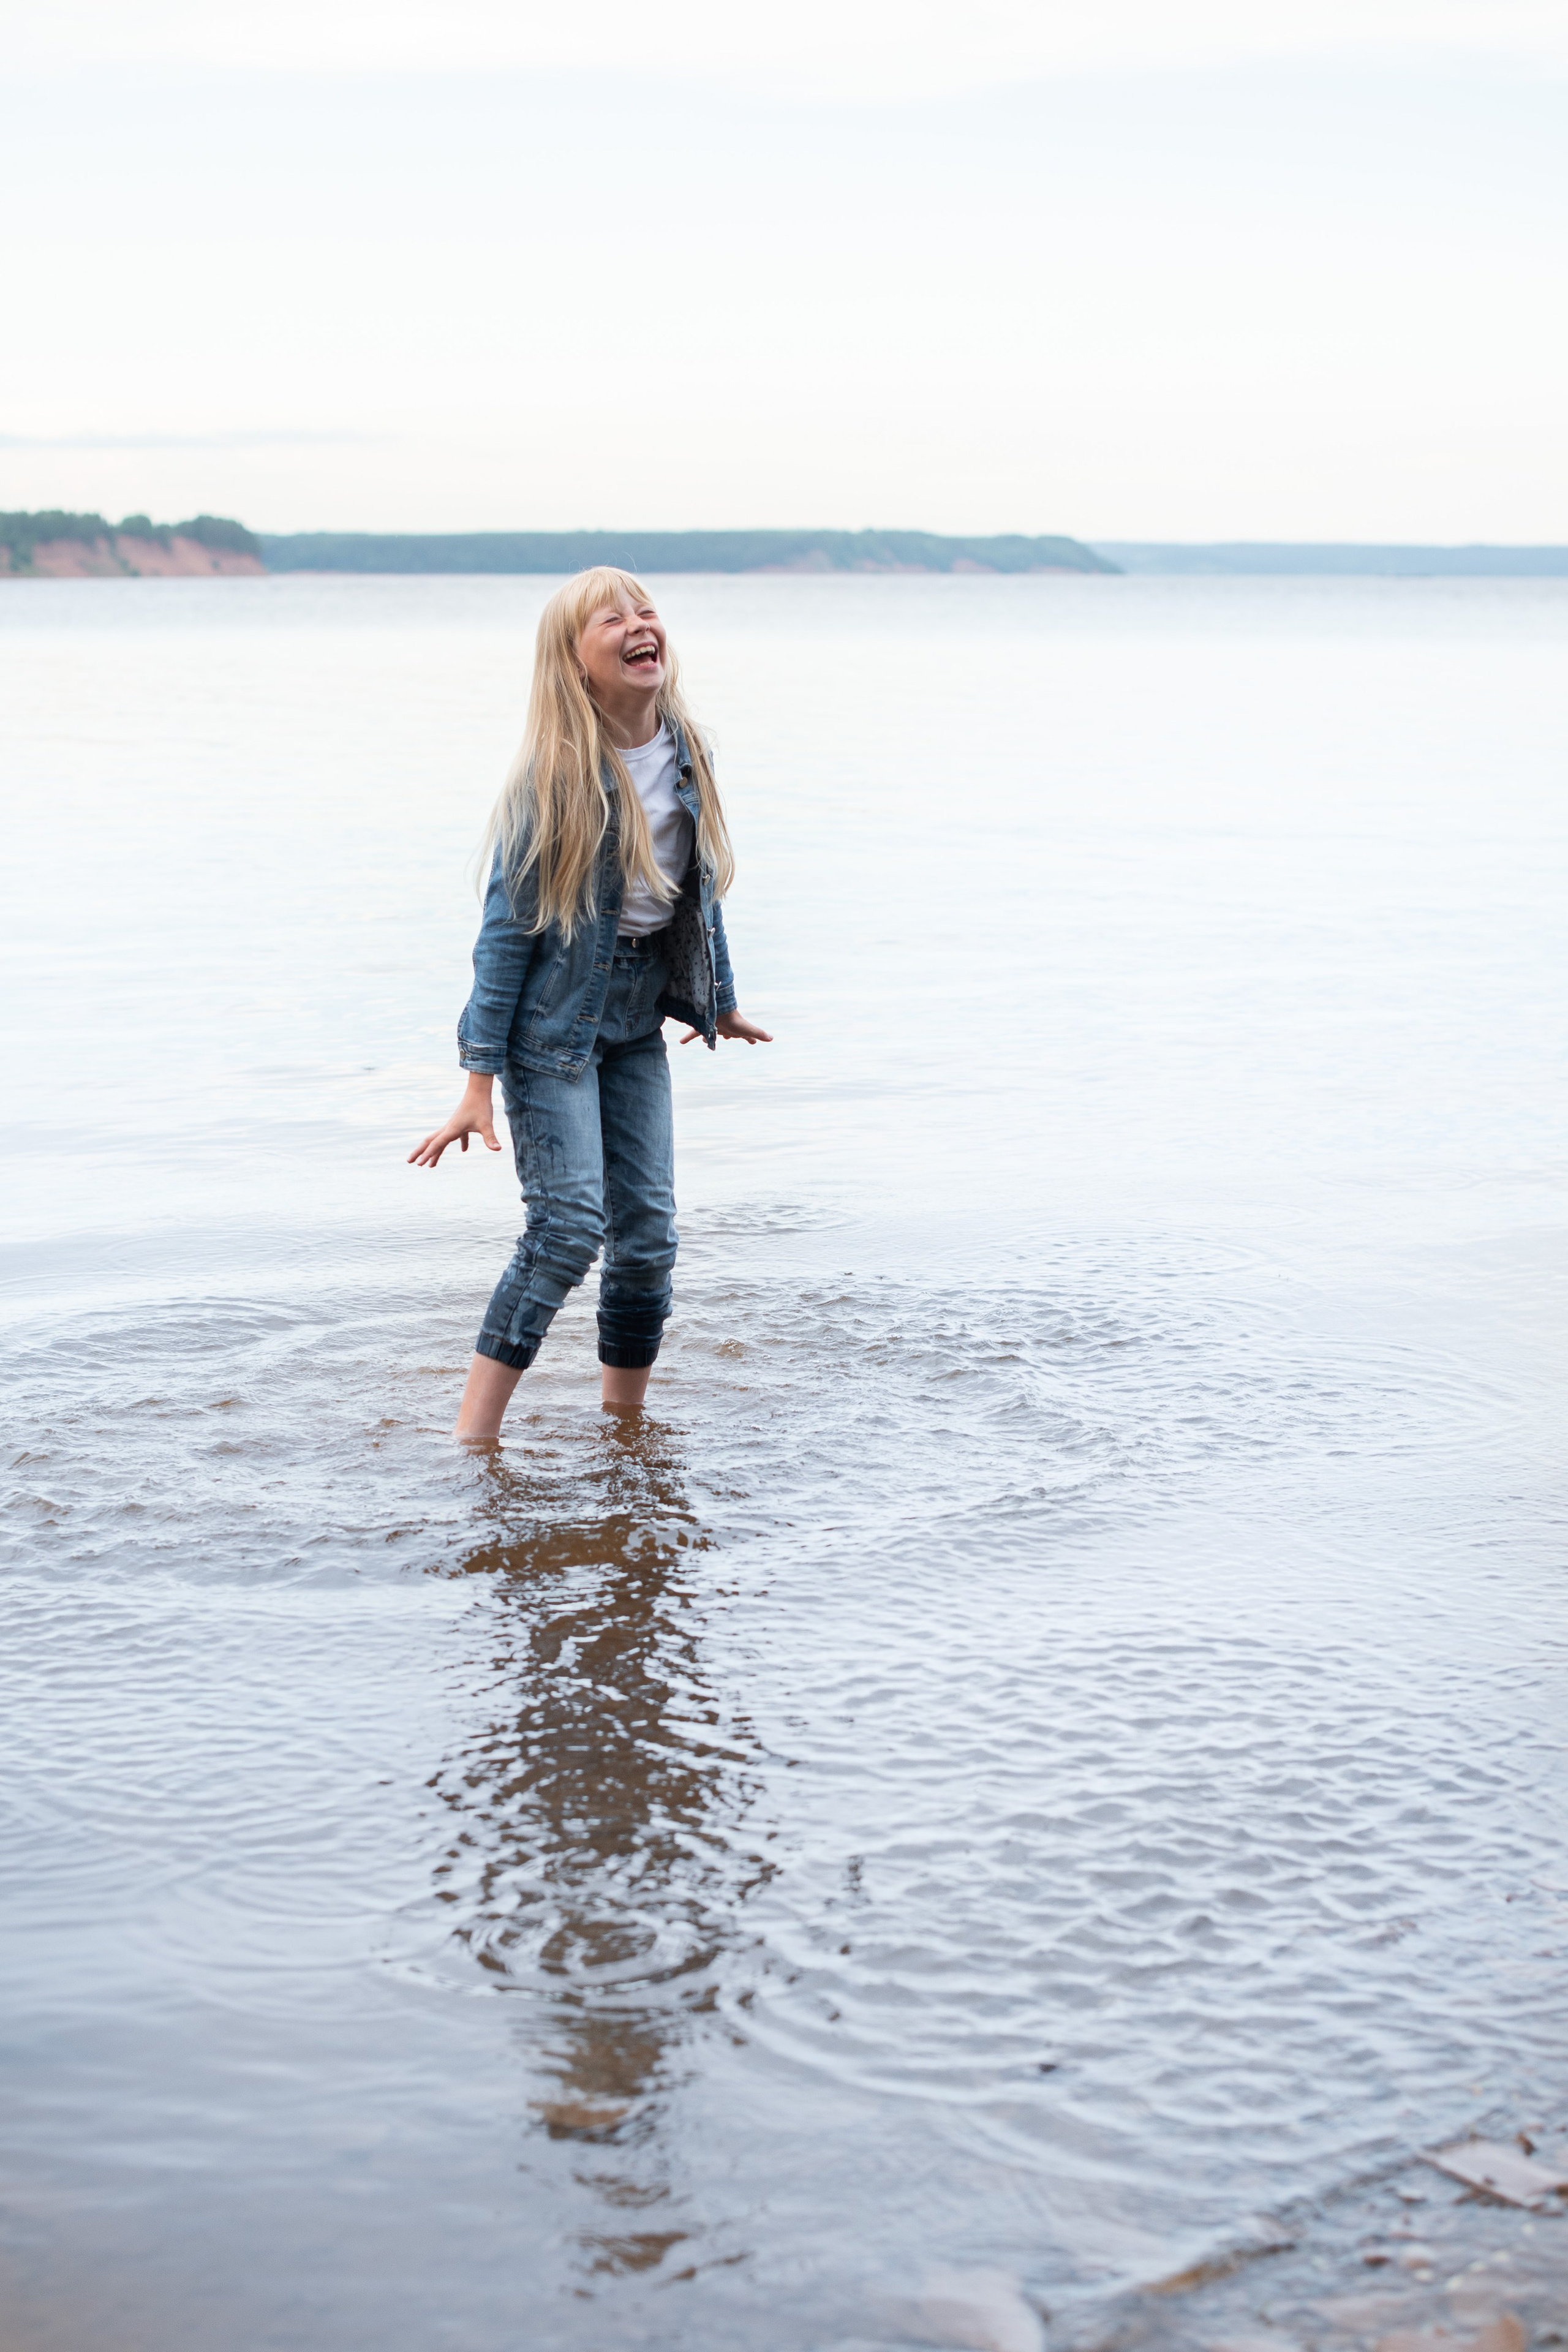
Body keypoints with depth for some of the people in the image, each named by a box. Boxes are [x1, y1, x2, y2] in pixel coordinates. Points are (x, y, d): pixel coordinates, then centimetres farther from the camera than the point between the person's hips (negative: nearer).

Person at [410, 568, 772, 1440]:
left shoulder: (685, 753, -2)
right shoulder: (556, 778, -18)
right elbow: (508, 928, -16)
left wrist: (719, 1001, 24)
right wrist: (480, 1080, -16)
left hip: (638, 1022, 6)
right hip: (553, 1019, -6)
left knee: (648, 1231, 4)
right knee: (569, 1226, -13)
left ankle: (627, 1424, 20)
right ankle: (472, 1440, -6)